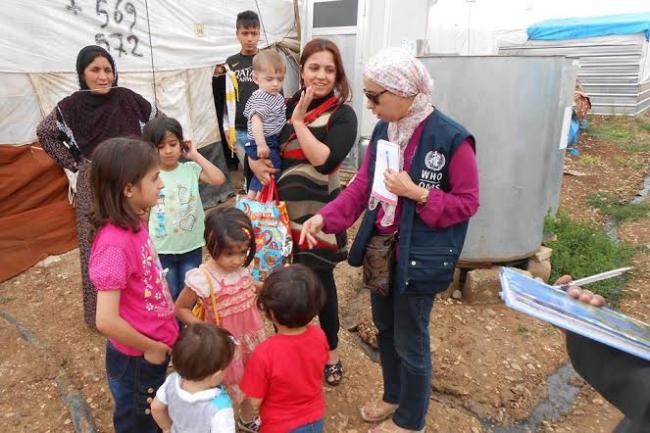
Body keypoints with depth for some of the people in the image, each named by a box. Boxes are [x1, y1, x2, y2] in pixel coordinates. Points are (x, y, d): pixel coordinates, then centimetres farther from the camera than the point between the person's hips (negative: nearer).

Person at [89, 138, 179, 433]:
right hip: (136, 360, -7)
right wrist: (150, 348, -17)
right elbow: (107, 321, -33)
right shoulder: (115, 244, -32)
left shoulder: (135, 224, -5)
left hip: (155, 348, 7)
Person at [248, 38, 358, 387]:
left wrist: (299, 121, -19)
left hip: (318, 214, -4)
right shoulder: (287, 106, 7)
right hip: (283, 209, 5)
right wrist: (253, 160, -5)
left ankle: (331, 352, 30)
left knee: (320, 281, 8)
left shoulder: (343, 115, -8)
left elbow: (325, 160, -23)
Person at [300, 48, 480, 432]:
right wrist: (325, 217, -9)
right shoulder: (383, 130, 2)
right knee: (385, 329, 23)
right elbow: (362, 186, 4)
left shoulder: (452, 139, -19)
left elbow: (467, 203, -13)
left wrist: (416, 192, -25)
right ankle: (393, 397, 49)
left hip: (420, 256, -7)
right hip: (380, 248, 7)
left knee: (410, 341, 11)